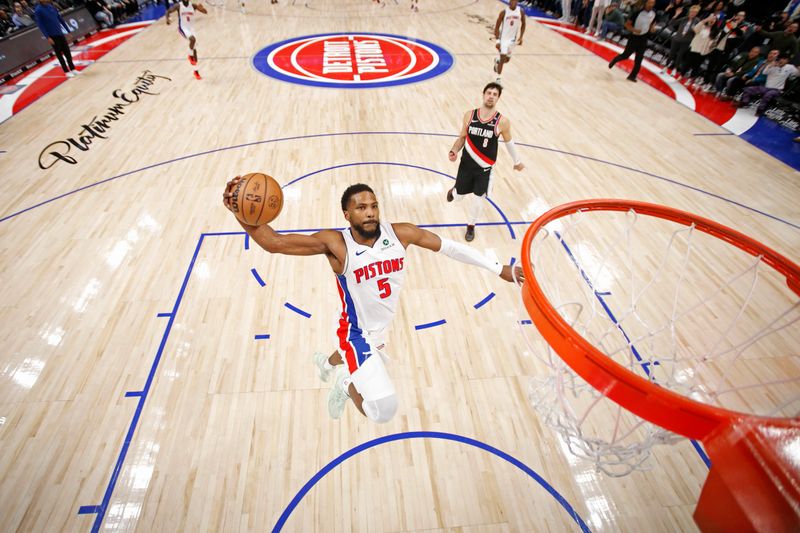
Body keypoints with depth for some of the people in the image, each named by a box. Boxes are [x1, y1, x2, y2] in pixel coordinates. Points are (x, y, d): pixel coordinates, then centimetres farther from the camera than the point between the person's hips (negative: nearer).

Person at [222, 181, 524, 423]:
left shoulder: (401, 233, -18)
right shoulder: (335, 243, -27)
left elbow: (448, 247, -9)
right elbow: (274, 242, -30)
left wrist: (499, 269, -4)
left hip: (383, 327, 6)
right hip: (357, 333, -5)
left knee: (355, 353, 38)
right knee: (384, 411, -18)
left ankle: (325, 362, 74)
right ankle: (347, 384, 15)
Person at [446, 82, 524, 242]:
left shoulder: (502, 122, -13)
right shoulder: (469, 115, -8)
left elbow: (509, 142, 3)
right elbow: (462, 137, 4)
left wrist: (517, 161, 15)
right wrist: (454, 150, -16)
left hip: (485, 169, -1)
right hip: (466, 165, 2)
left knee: (478, 202, 3)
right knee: (458, 196, 13)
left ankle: (471, 226, 33)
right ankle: (453, 191, 54)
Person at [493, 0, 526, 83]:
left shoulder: (521, 11, -5)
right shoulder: (504, 12, -12)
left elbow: (523, 24, 8)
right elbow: (497, 27, -10)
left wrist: (521, 37, -2)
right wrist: (498, 41, -18)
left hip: (513, 38, 4)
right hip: (504, 38, -4)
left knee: (507, 59, 12)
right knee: (503, 59, -11)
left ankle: (497, 61, 47)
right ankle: (498, 78, 1)